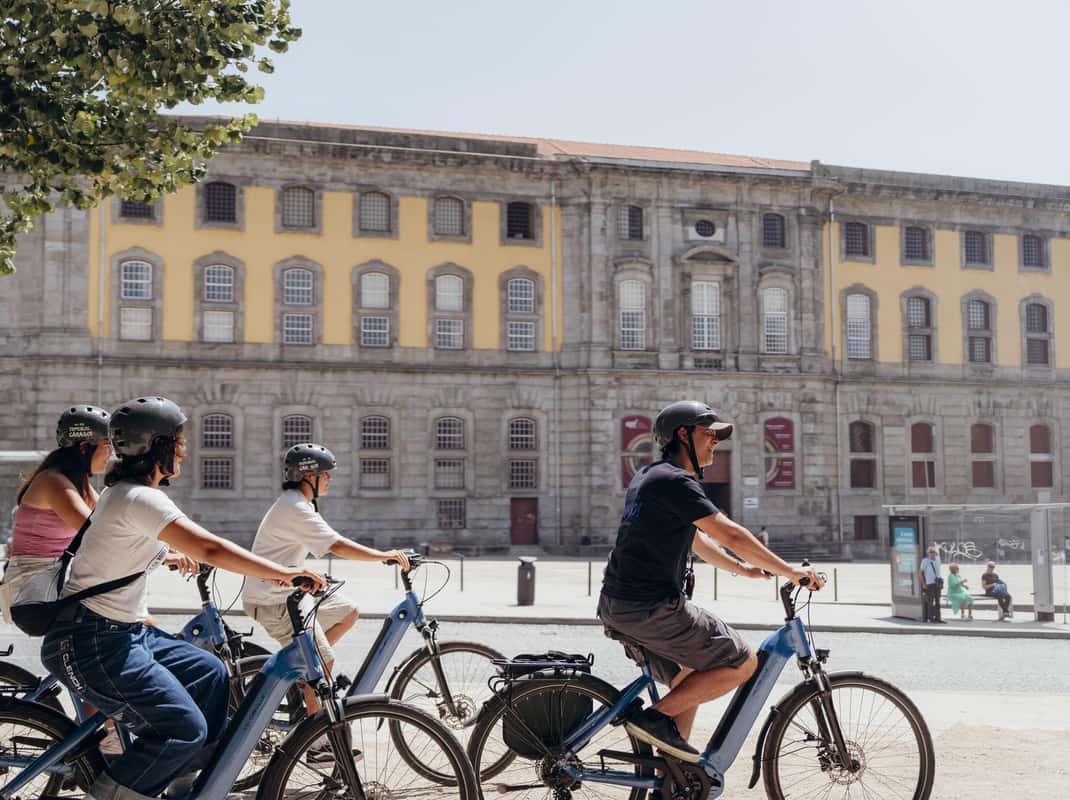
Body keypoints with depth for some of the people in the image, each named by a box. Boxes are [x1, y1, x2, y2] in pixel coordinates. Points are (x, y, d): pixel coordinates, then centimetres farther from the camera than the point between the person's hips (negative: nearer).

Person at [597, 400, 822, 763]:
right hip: (651, 607, -10)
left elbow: (696, 539, 27)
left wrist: (743, 569, 24)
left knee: (691, 679, 23)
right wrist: (791, 572, -11)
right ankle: (656, 718, -6)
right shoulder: (676, 481, -12)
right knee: (742, 663, -3)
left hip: (617, 605, 10)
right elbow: (730, 535, -17)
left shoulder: (649, 475, 20)